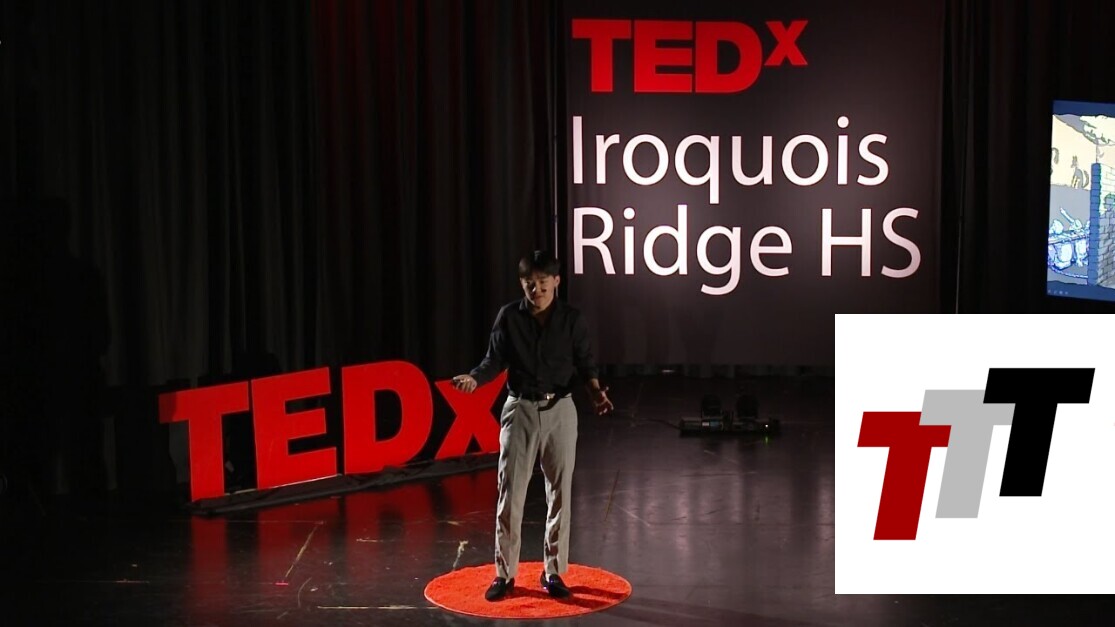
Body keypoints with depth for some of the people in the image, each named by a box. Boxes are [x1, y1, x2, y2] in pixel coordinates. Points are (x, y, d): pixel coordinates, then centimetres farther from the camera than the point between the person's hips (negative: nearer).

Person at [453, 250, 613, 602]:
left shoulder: (572, 319, -1)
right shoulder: (508, 317, -2)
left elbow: (585, 362, 1)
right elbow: (495, 360, 1)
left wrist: (595, 390, -18)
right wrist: (474, 379, -18)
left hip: (559, 410, 1)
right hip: (519, 409, 0)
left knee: (559, 491, 6)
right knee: (510, 491, 0)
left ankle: (554, 571, 18)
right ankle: (505, 572, 11)